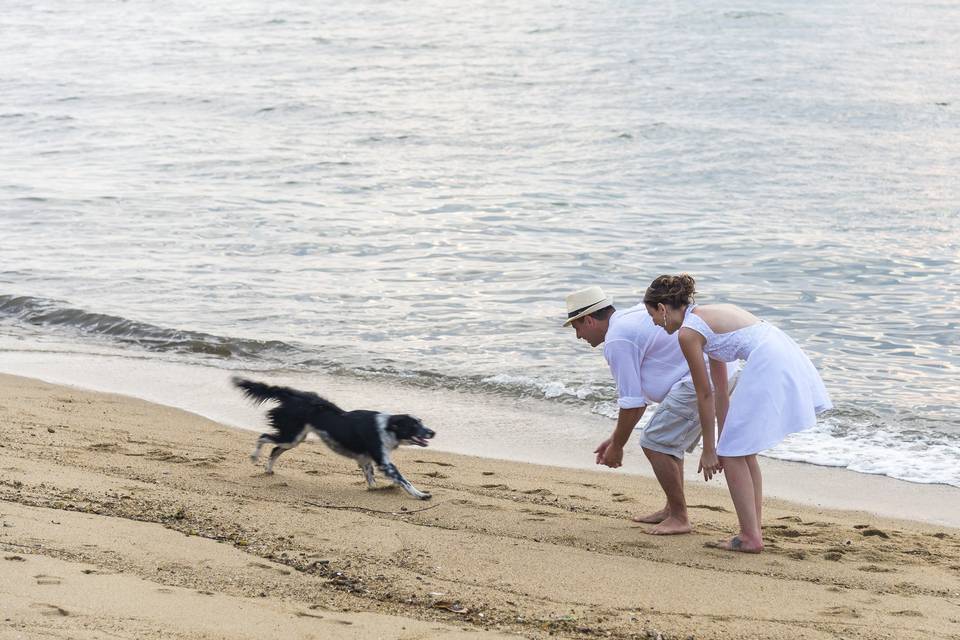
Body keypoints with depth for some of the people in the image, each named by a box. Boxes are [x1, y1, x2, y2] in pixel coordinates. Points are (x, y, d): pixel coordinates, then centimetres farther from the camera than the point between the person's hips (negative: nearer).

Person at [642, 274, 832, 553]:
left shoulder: (688, 333, -2)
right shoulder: (709, 315, 25)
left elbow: (705, 395, 2)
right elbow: (719, 388, 28)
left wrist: (709, 449, 10)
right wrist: (722, 441, 30)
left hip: (768, 367, -9)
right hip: (788, 359, 9)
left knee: (733, 455, 2)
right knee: (743, 452, 18)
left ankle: (750, 538, 2)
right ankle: (752, 532, 21)